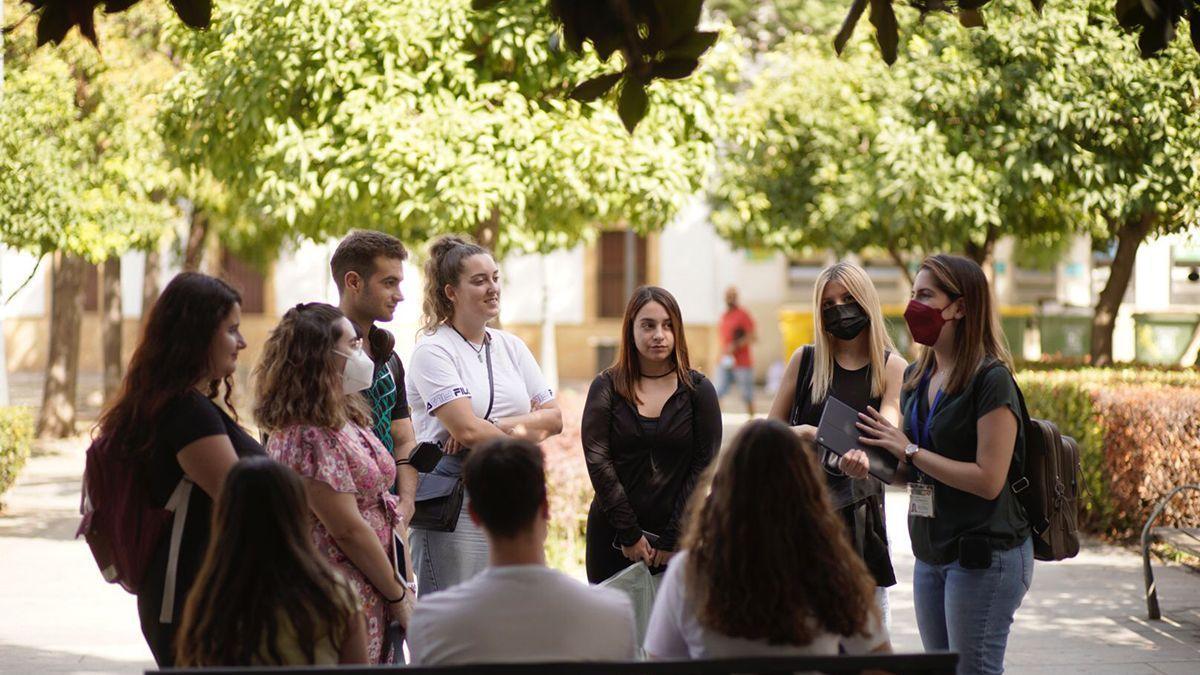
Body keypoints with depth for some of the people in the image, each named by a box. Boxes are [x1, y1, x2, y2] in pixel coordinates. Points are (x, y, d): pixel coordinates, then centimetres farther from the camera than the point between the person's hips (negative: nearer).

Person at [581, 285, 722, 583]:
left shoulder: (698, 390, 3)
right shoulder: (606, 388, 3)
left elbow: (703, 465, -2)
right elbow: (597, 460, -4)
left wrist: (673, 539, -8)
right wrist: (629, 534, -11)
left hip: (679, 537, 0)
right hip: (612, 534, 1)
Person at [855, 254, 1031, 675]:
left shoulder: (991, 380, -15)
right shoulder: (916, 377, 10)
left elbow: (989, 480, -21)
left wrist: (909, 450, -18)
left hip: (985, 556, -8)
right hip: (930, 556, 8)